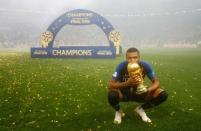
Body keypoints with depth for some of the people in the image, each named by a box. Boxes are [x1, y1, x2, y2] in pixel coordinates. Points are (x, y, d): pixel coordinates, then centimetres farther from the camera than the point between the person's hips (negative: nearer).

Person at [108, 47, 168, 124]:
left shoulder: (145, 65, -20)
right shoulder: (122, 66, -25)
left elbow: (156, 82, -12)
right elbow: (110, 85, -28)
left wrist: (148, 89, -35)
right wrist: (127, 83, -44)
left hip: (138, 92, 2)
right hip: (124, 93, -2)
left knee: (163, 95, -18)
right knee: (112, 94, -37)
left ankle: (140, 109, 6)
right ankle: (118, 111, 0)